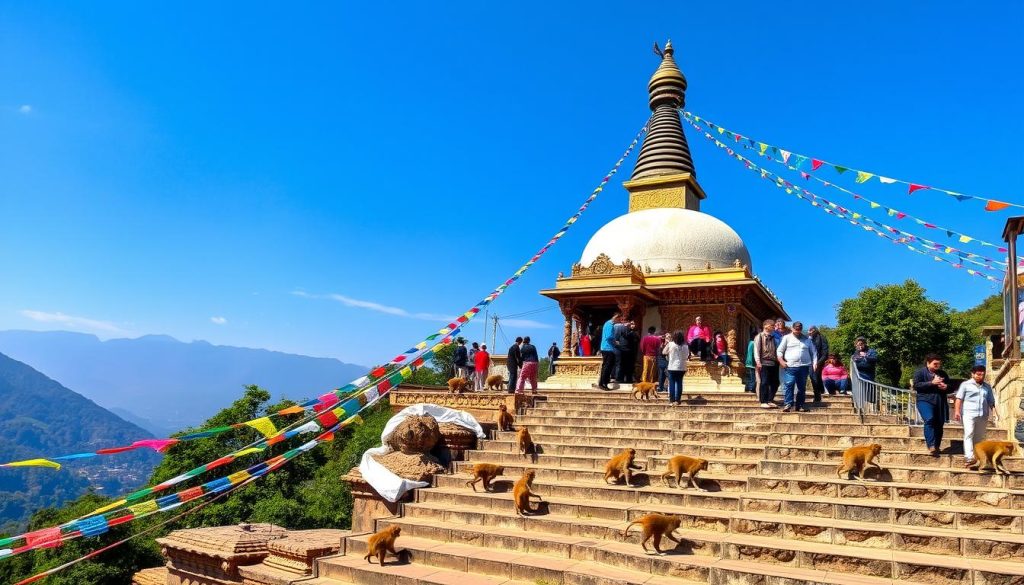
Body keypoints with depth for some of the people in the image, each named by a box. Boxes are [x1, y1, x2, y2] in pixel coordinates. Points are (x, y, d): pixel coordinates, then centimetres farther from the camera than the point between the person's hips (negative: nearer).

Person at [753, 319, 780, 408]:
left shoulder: (773, 337, 18)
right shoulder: (759, 337, 1)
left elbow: (777, 349, 21)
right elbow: (756, 350, -5)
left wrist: (778, 359, 9)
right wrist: (758, 362, -13)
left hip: (774, 363, 6)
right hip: (764, 363, -6)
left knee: (775, 383, 6)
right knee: (764, 383, -4)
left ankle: (770, 400, 17)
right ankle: (763, 402, 2)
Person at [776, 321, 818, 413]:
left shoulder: (807, 339, 16)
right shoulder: (787, 338, 7)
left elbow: (813, 352, 17)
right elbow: (779, 350, 4)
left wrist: (815, 362, 3)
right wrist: (781, 361, -10)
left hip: (804, 367, 3)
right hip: (790, 366, -3)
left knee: (802, 387, 7)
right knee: (788, 385, -15)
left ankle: (799, 406, 14)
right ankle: (788, 404, -13)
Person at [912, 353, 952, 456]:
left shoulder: (943, 374, 20)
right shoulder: (920, 372, 3)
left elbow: (951, 388, 25)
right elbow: (916, 385, -10)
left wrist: (946, 387, 0)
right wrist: (931, 383, -16)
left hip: (940, 403, 6)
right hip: (925, 401, -6)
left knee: (939, 425, 6)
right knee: (929, 420, -25)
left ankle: (936, 448, 20)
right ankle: (931, 446, -30)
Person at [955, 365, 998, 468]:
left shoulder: (987, 387, 16)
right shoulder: (966, 384, 4)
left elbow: (991, 401, 17)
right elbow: (959, 399, 0)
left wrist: (994, 412, 2)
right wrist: (957, 411, -9)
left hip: (982, 416, 5)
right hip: (969, 414, -4)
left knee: (979, 437, 9)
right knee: (969, 434, -15)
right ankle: (969, 458, -24)